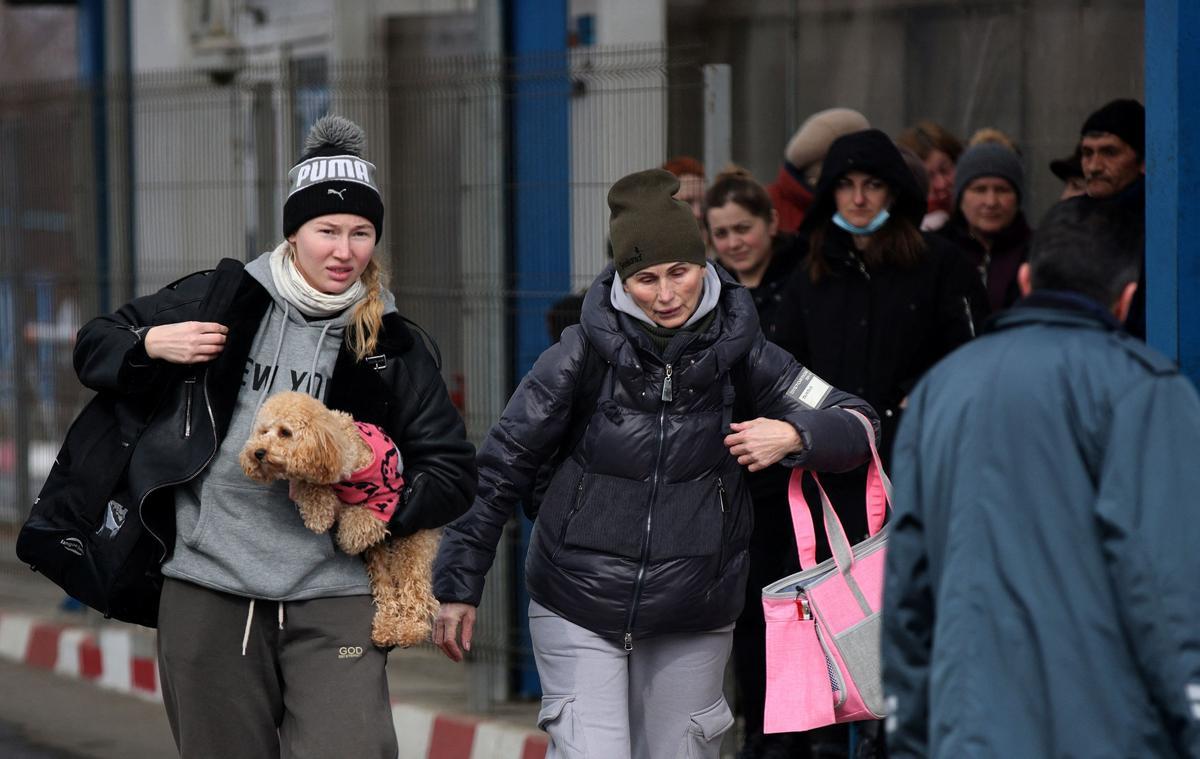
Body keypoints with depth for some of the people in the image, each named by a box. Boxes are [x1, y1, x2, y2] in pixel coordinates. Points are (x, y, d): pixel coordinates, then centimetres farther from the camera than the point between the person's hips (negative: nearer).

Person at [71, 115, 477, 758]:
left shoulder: (391, 346, 4)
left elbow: (453, 473, 6)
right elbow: (95, 349, 15)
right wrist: (152, 346, -7)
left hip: (335, 602, -1)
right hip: (210, 593, 1)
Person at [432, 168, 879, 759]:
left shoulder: (737, 351, -3)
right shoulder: (586, 351, -8)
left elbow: (856, 426, 3)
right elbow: (502, 465, -1)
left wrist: (793, 436, -19)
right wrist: (458, 584, -1)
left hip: (692, 619, 2)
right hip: (578, 609, -2)